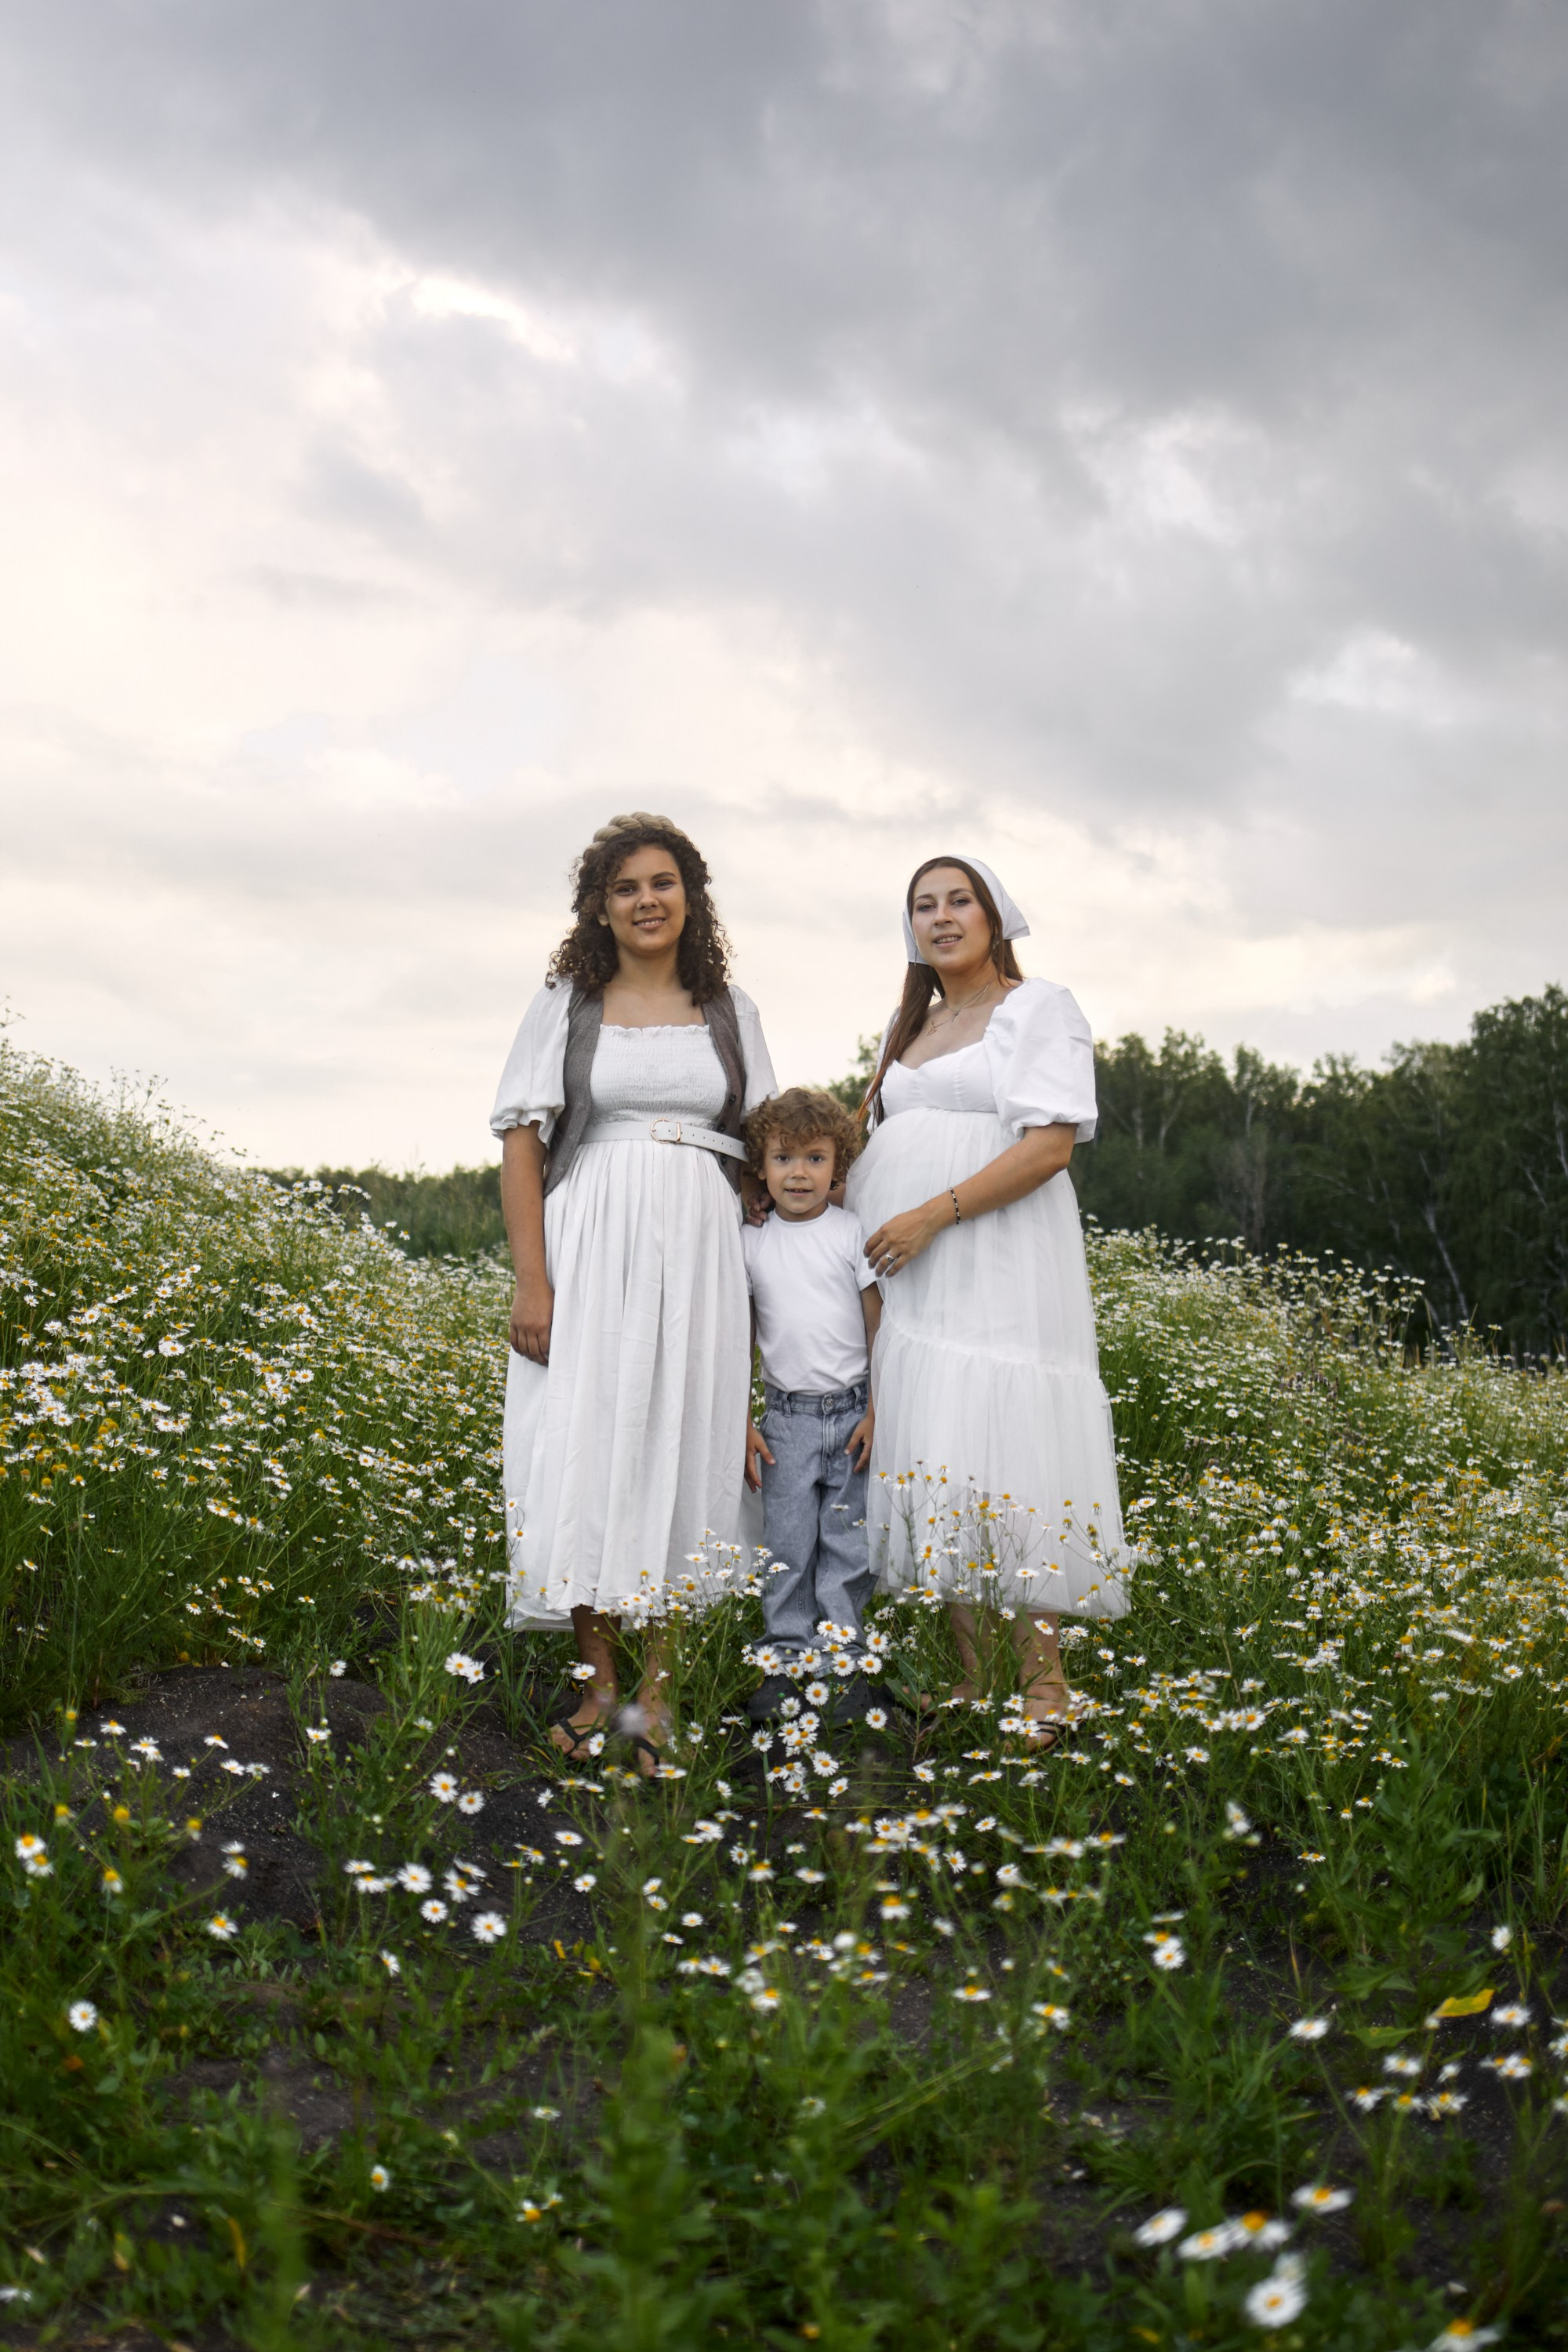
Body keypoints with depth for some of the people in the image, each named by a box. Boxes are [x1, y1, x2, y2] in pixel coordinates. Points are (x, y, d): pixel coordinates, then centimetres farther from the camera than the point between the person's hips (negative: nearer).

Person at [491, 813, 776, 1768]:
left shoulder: (730, 1009, 12)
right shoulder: (567, 1004, 7)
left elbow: (762, 1147, 13)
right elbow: (522, 1147, 2)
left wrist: (761, 1281, 5)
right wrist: (533, 1282, -8)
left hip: (698, 1254, 1)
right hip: (593, 1248, -1)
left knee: (682, 1448, 0)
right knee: (585, 1447, -4)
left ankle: (659, 1691, 11)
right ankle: (598, 1683, 11)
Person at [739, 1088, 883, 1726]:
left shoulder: (854, 1234, -3)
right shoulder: (750, 1244, 2)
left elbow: (880, 1328, -1)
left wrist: (876, 1413, -6)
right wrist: (739, 1426, 4)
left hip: (852, 1410, -1)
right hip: (786, 1416, 1)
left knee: (847, 1541, 5)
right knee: (785, 1543, 3)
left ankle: (843, 1660, 15)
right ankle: (785, 1659, 15)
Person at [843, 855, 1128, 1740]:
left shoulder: (1041, 1007, 1)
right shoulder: (907, 1028, 22)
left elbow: (1051, 1143, -11)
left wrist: (932, 1216, -17)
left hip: (998, 1266, -6)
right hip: (906, 1271, 6)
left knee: (1002, 1445, -12)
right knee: (937, 1450, 3)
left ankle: (1045, 1680, -3)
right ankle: (973, 1674, 10)